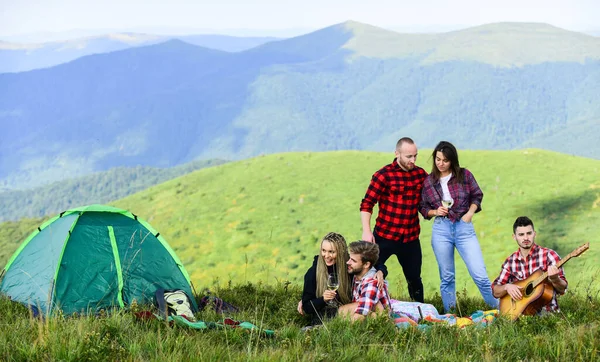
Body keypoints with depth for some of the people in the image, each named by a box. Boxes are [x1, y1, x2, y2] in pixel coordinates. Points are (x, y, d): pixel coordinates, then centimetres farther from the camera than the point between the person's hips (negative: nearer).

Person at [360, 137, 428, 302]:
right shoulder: (384, 175, -8)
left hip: (411, 238, 4)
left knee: (414, 279, 12)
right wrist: (366, 231, -20)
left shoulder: (420, 174, 5)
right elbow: (366, 204, -10)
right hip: (384, 237, -4)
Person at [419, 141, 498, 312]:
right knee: (447, 277, 10)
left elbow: (477, 196, 9)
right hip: (440, 229, 1)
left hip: (464, 228, -1)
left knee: (480, 275, -6)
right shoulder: (428, 181, 3)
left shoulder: (464, 175, 0)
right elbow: (422, 207, 10)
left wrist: (470, 212, -7)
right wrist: (435, 211, -9)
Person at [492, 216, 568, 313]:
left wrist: (554, 279, -27)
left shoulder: (548, 255, -4)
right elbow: (496, 292, 10)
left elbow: (562, 290, -6)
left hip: (546, 311, -3)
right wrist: (507, 287, -11)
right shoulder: (510, 261, 7)